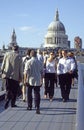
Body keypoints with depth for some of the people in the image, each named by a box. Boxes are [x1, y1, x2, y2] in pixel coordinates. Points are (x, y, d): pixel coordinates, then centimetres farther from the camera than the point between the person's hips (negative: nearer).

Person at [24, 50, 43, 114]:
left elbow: (26, 72, -8)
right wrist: (41, 80, 15)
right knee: (37, 94, 1)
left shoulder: (28, 62, -7)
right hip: (38, 81, 2)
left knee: (29, 93, 14)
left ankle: (30, 106, 24)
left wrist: (25, 80, -1)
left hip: (30, 80, -2)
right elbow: (42, 72, 7)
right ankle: (37, 107, -13)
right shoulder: (40, 62, 2)